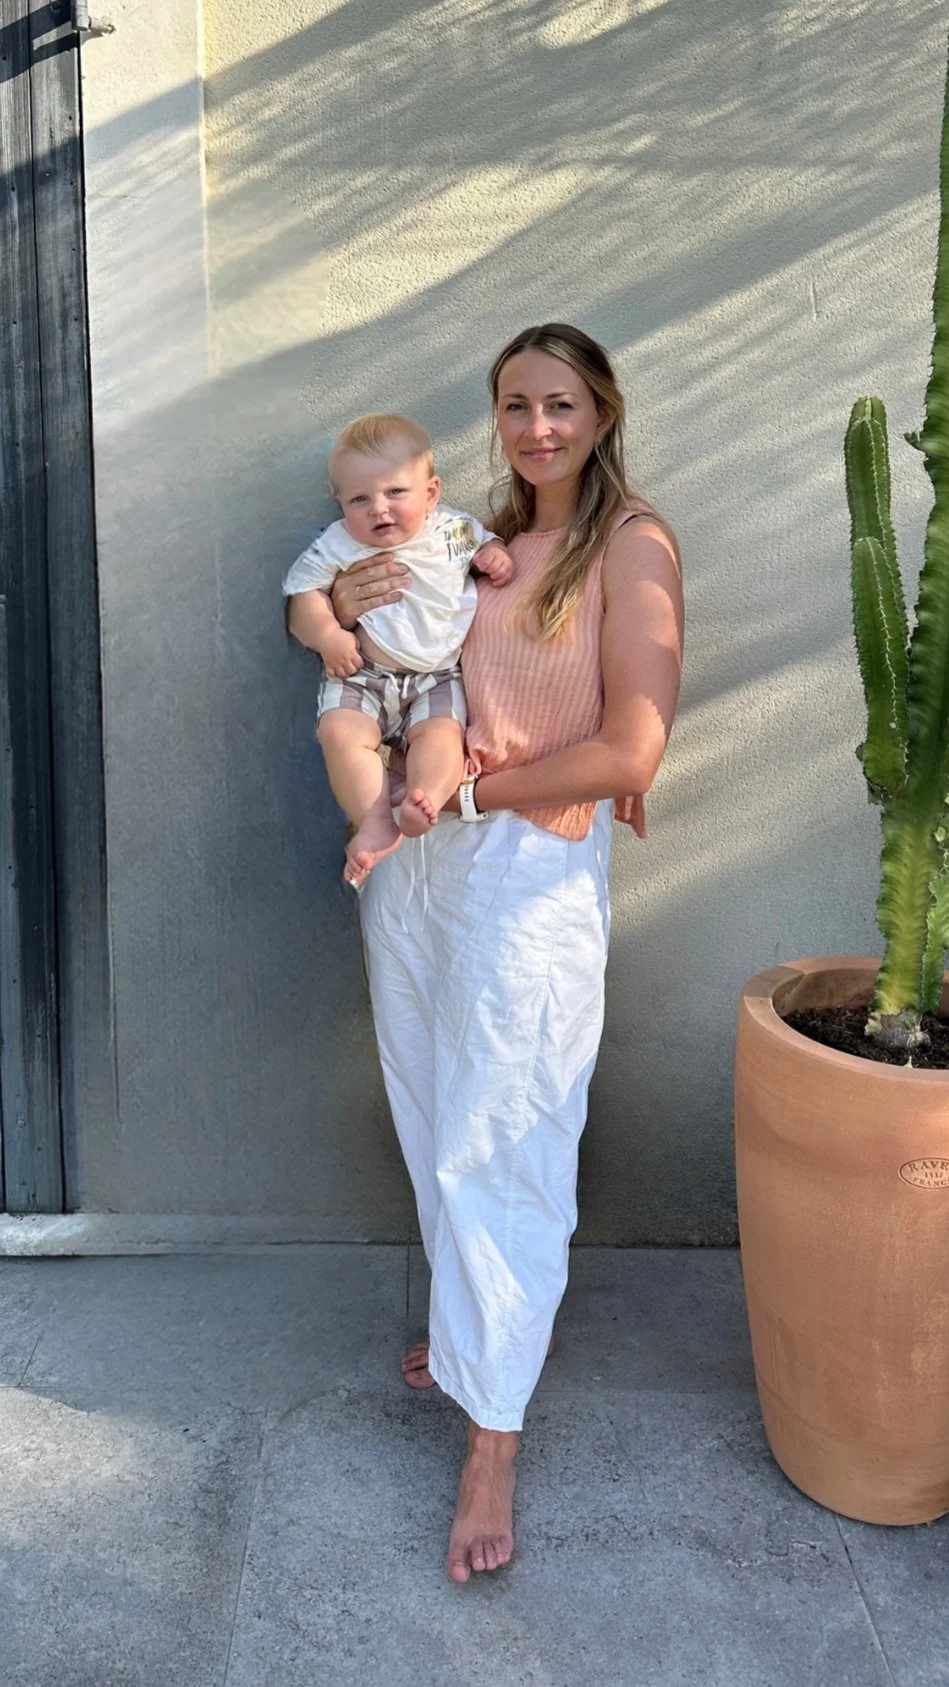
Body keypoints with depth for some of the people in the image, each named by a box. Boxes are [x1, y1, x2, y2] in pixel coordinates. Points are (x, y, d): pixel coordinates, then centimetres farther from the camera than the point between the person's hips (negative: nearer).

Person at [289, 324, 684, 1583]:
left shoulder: (632, 543, -7)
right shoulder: (486, 542, 12)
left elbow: (633, 747, -15)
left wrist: (469, 790, -13)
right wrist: (345, 610, -3)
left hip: (530, 872, -6)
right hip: (416, 862, 6)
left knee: (498, 1144, 0)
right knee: (434, 1118, 16)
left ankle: (493, 1436, 16)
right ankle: (478, 1319, 40)